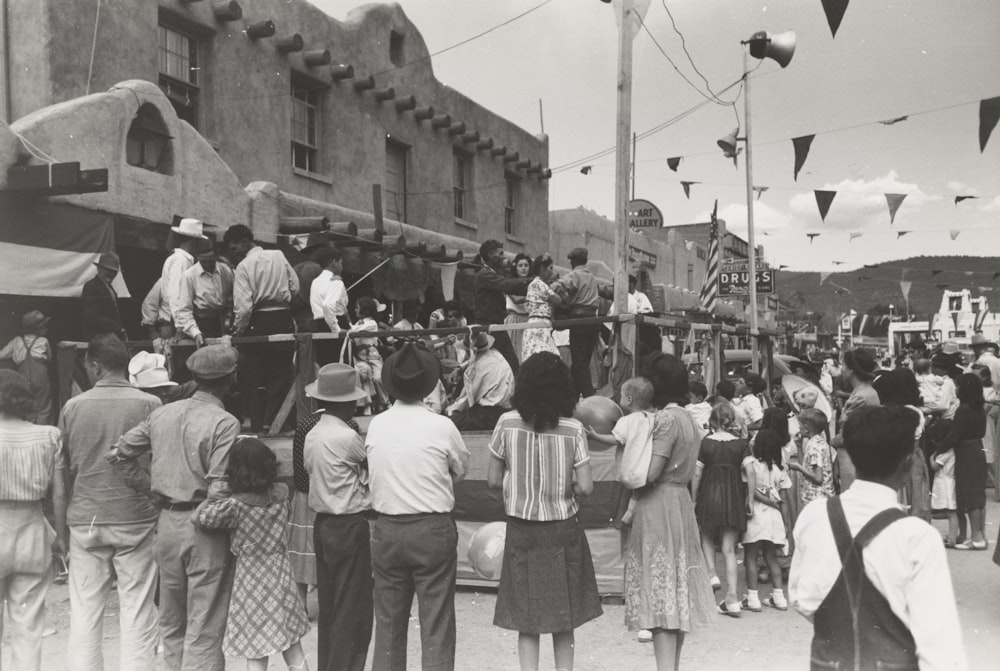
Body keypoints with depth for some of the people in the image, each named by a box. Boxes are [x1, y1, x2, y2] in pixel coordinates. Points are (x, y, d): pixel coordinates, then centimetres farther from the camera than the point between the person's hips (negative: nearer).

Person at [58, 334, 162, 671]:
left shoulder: (73, 407, -1)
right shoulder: (149, 405, -7)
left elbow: (64, 469, 6)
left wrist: (63, 525, 15)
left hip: (85, 520, 2)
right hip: (136, 520, -1)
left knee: (85, 615, 10)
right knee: (137, 614, 4)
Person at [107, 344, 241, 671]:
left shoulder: (162, 414, 4)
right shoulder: (225, 423, -15)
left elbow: (118, 453, 10)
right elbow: (219, 490, -21)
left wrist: (146, 486, 15)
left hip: (167, 522, 6)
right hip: (204, 527, -6)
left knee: (171, 621, 20)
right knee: (204, 629, 2)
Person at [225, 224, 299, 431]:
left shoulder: (243, 267, -9)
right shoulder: (279, 256, 5)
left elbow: (244, 306, -14)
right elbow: (295, 286, 7)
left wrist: (238, 331, -2)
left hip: (259, 322, -3)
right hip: (283, 320, 3)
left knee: (254, 375, 8)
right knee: (281, 372, 7)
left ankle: (257, 423, 9)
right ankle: (273, 420, 7)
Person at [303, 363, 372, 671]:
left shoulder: (311, 436, 6)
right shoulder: (347, 436, -18)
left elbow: (311, 473, 9)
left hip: (323, 524, 8)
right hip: (349, 527, -8)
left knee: (329, 607, 15)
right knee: (354, 609, 0)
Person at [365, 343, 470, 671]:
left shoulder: (375, 426, -2)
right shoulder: (441, 426, -11)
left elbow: (375, 470, 9)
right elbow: (461, 469, 4)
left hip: (386, 530, 3)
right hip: (433, 530, -3)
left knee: (389, 622, 14)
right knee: (437, 625, 3)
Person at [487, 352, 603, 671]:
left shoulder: (507, 423, -8)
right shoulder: (572, 429, -11)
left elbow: (493, 480, -3)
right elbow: (586, 487, -11)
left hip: (521, 529, 0)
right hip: (563, 530, 0)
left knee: (527, 621, 10)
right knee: (563, 620, 14)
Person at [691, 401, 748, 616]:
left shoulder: (706, 442, -4)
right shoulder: (741, 444, -1)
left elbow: (697, 474, -4)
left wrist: (694, 500, 5)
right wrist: (748, 500, 8)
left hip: (709, 495, -1)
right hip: (734, 498, 1)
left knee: (707, 537, 25)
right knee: (729, 549, 5)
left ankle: (712, 574, 7)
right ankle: (732, 598, 4)